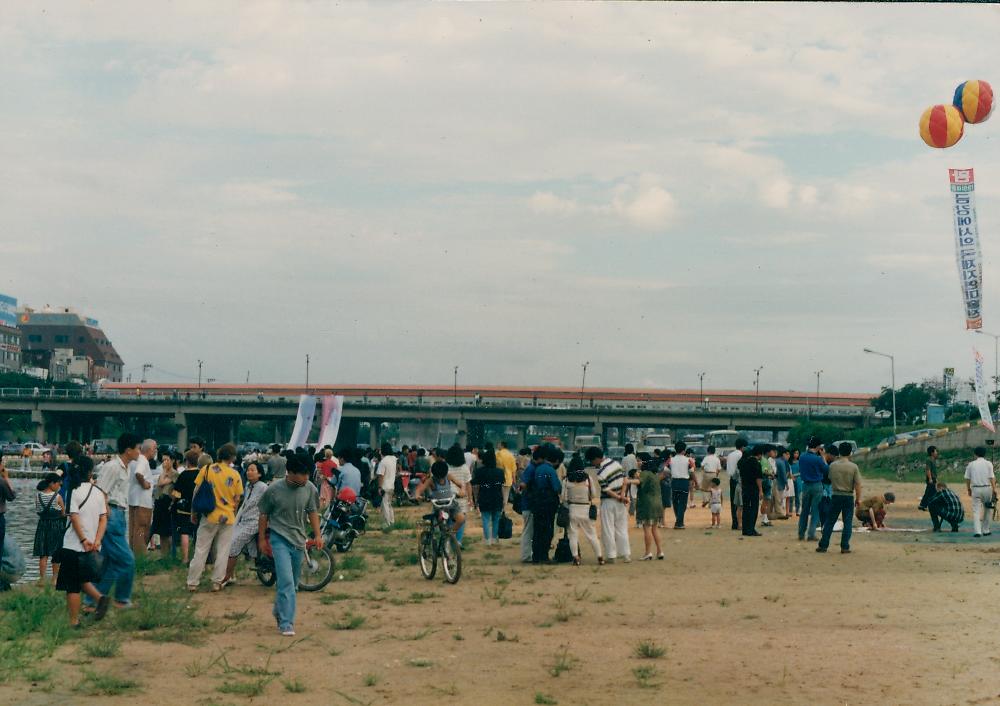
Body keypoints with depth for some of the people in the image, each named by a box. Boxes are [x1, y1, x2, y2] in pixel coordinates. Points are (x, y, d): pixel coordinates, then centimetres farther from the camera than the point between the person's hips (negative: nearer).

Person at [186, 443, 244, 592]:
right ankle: (217, 582, 10)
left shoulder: (206, 469, -5)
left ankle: (192, 582, 10)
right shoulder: (235, 475, -4)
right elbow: (237, 499, 2)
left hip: (209, 516, 0)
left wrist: (194, 512, 8)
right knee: (222, 552, 9)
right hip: (227, 518, 0)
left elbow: (196, 492, -2)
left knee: (201, 550, 7)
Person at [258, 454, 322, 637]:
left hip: (299, 540, 4)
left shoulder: (310, 489, -3)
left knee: (293, 583, 15)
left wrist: (317, 535, 2)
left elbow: (313, 512, 8)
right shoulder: (274, 490, -12)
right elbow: (264, 515, -1)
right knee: (286, 581, -14)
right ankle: (286, 623, -10)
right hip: (280, 540, -4)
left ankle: (278, 610, 39)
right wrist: (262, 539, 3)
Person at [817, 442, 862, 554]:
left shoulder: (833, 465, -4)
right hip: (849, 496, -1)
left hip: (836, 495, 1)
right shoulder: (854, 467, -9)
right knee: (847, 522, 6)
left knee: (830, 521, 7)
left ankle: (823, 545, 8)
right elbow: (858, 484, -8)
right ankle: (845, 547, 5)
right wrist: (858, 499, 1)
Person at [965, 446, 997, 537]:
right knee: (986, 509, 14)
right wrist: (994, 489, -8)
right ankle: (985, 530, 19)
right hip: (987, 488, 0)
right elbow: (992, 477, -7)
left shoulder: (971, 464, 5)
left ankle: (977, 531, -13)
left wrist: (968, 489, 17)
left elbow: (967, 478, 5)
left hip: (975, 489, 0)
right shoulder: (988, 464, 1)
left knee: (976, 510, -1)